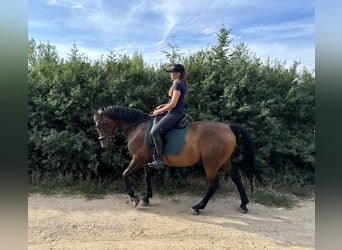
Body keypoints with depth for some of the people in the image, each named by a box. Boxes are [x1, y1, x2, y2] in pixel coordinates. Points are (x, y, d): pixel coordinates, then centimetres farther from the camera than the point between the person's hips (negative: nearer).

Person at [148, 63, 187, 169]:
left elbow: (173, 104, -20)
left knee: (154, 132, -19)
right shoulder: (180, 84, 16)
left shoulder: (177, 85, -15)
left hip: (175, 113, -11)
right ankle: (156, 155, 24)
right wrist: (162, 106, 12)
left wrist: (159, 111, -9)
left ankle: (159, 161, -16)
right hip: (178, 112, 11)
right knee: (155, 127, 19)